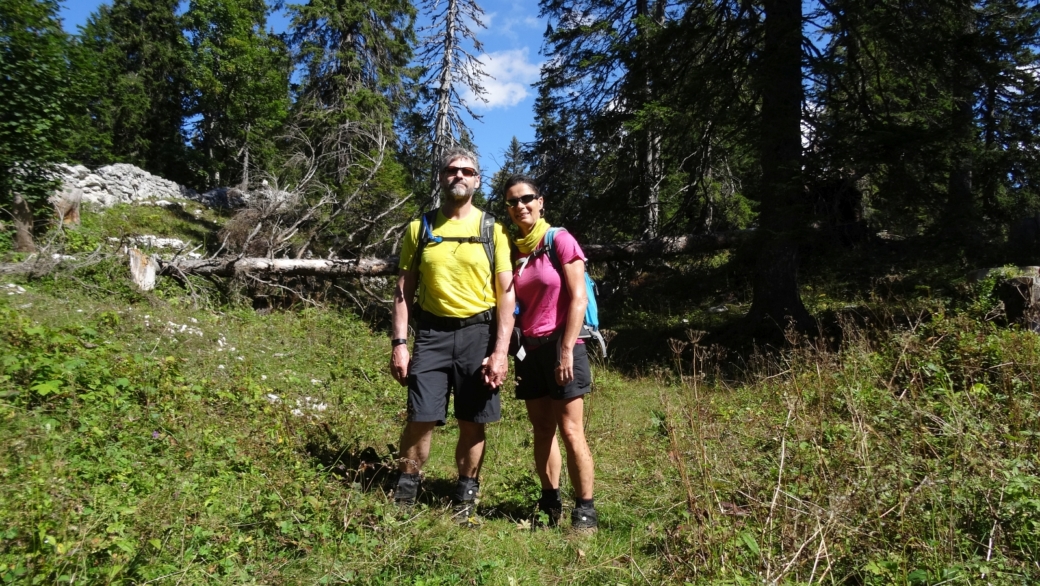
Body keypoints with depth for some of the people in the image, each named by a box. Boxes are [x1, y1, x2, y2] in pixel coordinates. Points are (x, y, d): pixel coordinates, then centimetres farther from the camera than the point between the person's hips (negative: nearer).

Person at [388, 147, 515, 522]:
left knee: (472, 423, 6)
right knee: (421, 418, -2)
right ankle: (405, 493, 16)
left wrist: (501, 351, -9)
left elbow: (506, 294, -1)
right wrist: (399, 344, -2)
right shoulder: (420, 227, 7)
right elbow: (404, 290, 7)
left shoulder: (492, 230, 3)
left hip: (479, 333, 0)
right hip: (432, 333, 1)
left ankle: (466, 498, 21)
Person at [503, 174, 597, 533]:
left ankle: (585, 510, 2)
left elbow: (578, 299, -10)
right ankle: (550, 504, 18)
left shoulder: (560, 240, -5)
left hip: (561, 345, -5)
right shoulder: (511, 249, 9)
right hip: (528, 349, 5)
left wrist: (567, 351, -15)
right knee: (542, 431, 8)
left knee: (570, 431, -6)